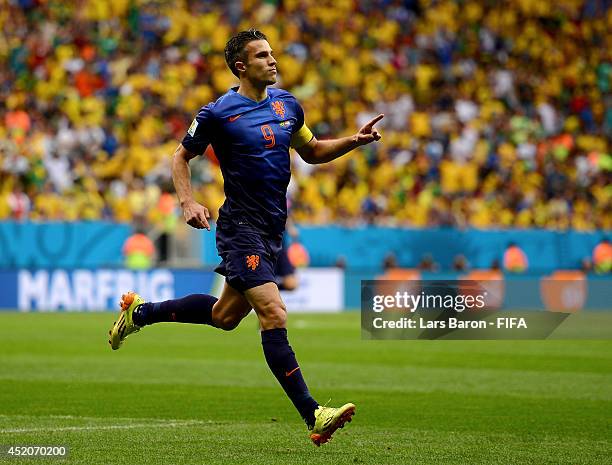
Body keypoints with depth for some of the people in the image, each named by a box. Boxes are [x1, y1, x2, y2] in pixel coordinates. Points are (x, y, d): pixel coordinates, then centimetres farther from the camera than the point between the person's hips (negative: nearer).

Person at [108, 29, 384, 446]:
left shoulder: (288, 105, 8)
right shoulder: (219, 113, -10)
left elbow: (312, 152, 21)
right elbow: (182, 155, 3)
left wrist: (354, 140, 6)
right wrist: (188, 201, -12)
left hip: (272, 230, 8)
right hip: (241, 227, -8)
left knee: (225, 316, 19)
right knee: (274, 315, -17)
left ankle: (141, 312, 40)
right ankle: (313, 416, -20)